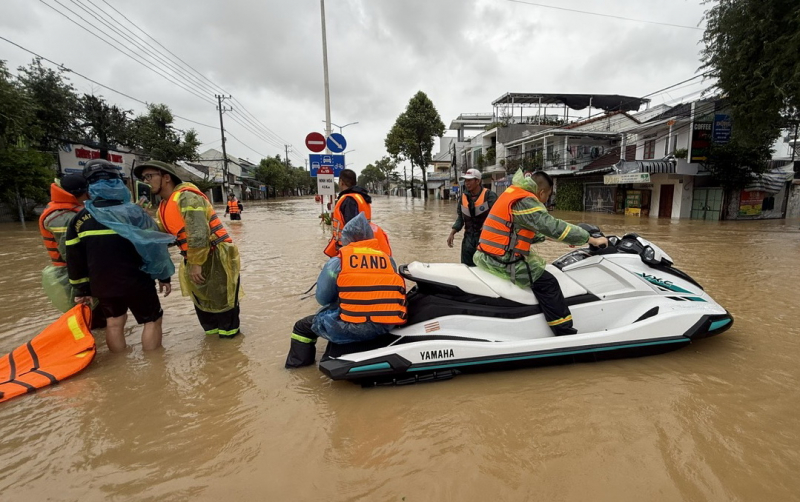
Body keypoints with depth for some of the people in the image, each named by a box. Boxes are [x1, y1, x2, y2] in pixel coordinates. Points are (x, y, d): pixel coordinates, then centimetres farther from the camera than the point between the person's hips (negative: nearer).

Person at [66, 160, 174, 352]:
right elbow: (154, 245, -9)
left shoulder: (79, 219, 1)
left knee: (114, 322, 21)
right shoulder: (132, 211, -10)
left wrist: (82, 289, 17)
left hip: (102, 284, 5)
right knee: (152, 320, 10)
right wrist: (164, 276, 0)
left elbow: (74, 259, 6)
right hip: (136, 282, -4)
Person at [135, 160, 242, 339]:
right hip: (196, 260, 10)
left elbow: (198, 233, -25)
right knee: (201, 300, 20)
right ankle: (212, 331, 36)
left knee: (222, 299, 4)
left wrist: (196, 263, -23)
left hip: (216, 257, -9)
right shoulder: (164, 205, 12)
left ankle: (229, 333, 20)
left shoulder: (186, 197, -18)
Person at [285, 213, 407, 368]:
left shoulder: (338, 261, -4)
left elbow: (322, 298, 3)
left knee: (303, 326, 21)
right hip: (385, 327, 5)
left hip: (349, 329, -4)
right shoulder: (388, 259, 5)